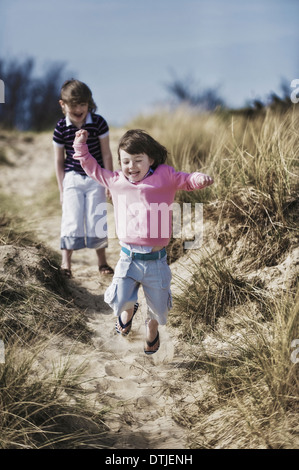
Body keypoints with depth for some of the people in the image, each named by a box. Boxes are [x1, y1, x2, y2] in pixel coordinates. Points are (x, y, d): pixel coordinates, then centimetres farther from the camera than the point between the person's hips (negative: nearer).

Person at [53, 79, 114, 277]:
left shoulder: (98, 123, -8)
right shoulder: (61, 128, -7)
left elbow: (107, 154, -2)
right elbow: (59, 161, 1)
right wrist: (62, 189, 2)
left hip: (96, 178, 0)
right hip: (73, 178, 0)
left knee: (96, 220, 2)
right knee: (72, 221, -4)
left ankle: (102, 260, 19)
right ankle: (66, 261, 11)